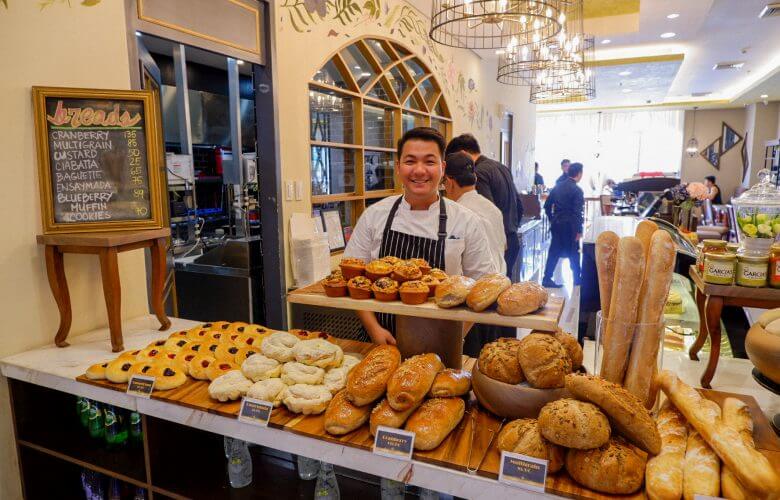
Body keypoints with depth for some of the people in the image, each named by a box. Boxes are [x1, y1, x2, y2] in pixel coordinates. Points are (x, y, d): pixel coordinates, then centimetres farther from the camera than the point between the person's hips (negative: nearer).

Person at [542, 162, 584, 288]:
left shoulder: (557, 187, 7)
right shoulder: (577, 190, -12)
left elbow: (547, 205, 10)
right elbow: (577, 212, -16)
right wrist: (579, 230, -11)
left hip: (556, 224, 5)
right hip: (569, 226, -5)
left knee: (554, 251, 8)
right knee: (574, 253, 9)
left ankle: (547, 278, 4)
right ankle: (577, 279, 22)